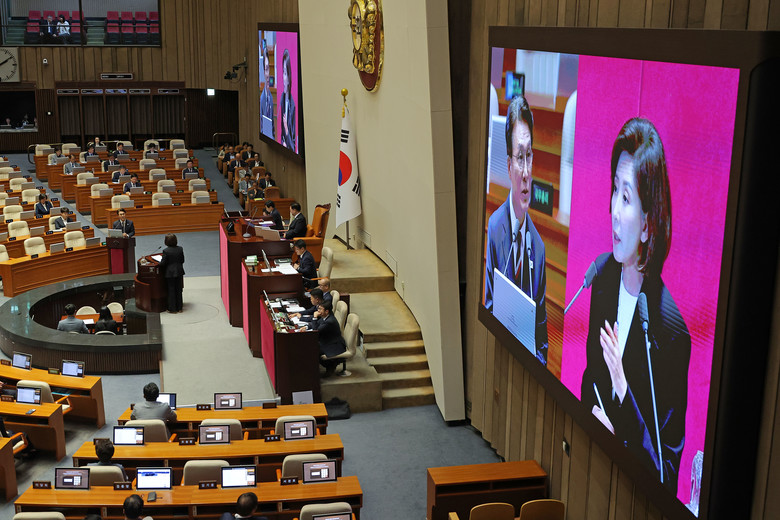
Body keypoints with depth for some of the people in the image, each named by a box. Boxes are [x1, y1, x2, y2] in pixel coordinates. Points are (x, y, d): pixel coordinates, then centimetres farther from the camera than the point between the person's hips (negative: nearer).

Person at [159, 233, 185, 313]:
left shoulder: (166, 251, -17)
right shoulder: (180, 249, -4)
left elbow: (163, 263, -14)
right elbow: (182, 260, 4)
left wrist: (159, 263, 8)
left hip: (170, 273, -4)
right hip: (179, 272, 4)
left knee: (171, 291, 6)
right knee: (179, 290, 14)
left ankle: (172, 309, 11)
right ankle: (179, 308, 21)